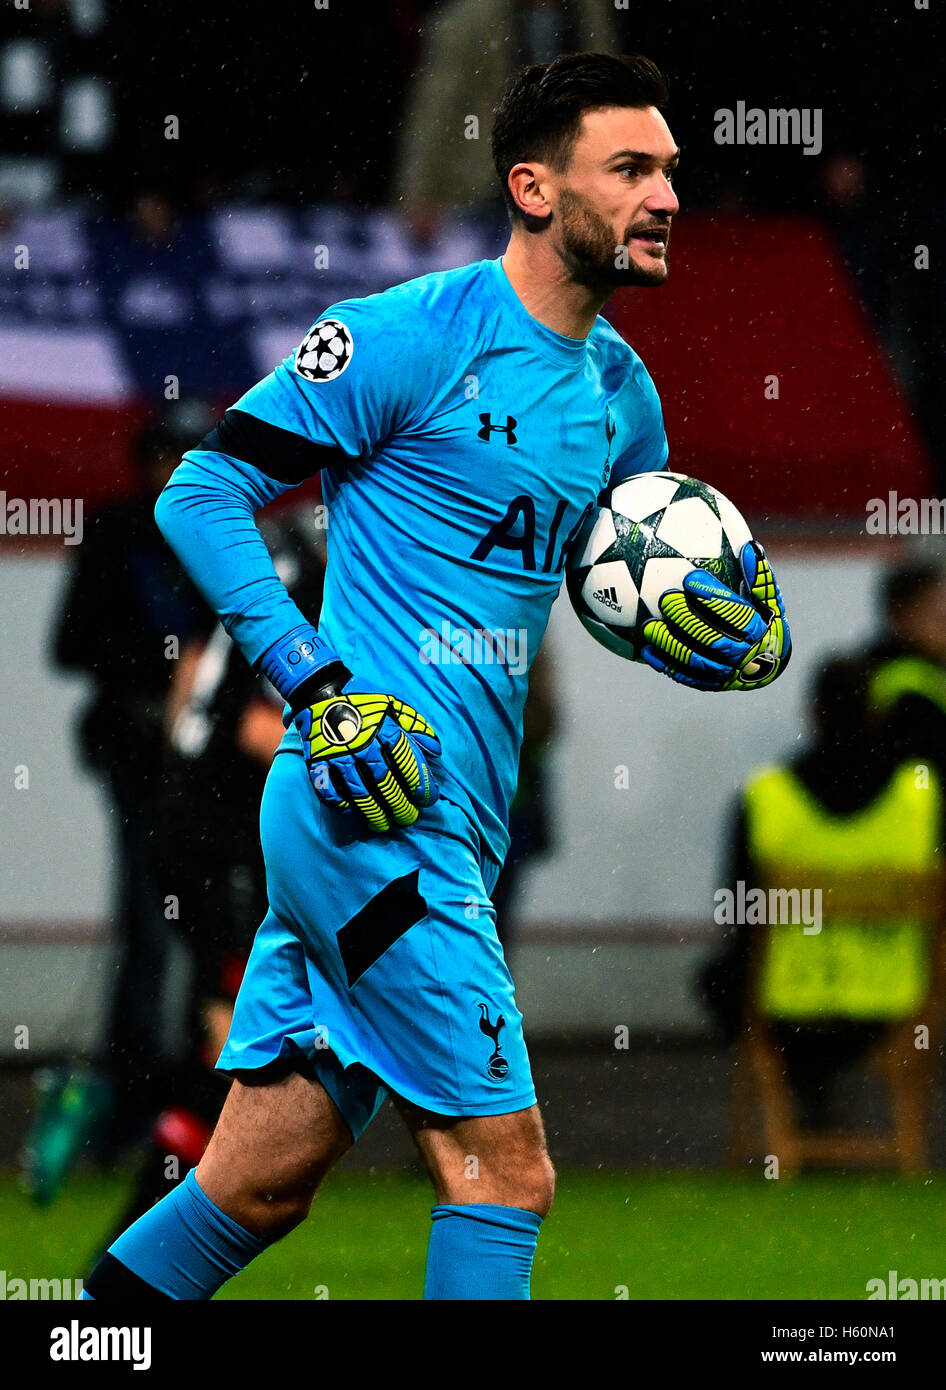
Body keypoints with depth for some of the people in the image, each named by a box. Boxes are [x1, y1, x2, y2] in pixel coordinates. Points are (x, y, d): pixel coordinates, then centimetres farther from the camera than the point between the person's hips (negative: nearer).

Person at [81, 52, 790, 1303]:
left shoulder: (622, 392, 15)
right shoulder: (413, 336, -9)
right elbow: (203, 492, -8)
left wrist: (733, 638, 3)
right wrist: (322, 691, -17)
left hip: (456, 827, 8)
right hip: (373, 803, -8)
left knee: (264, 1180, 10)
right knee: (507, 1172, -9)